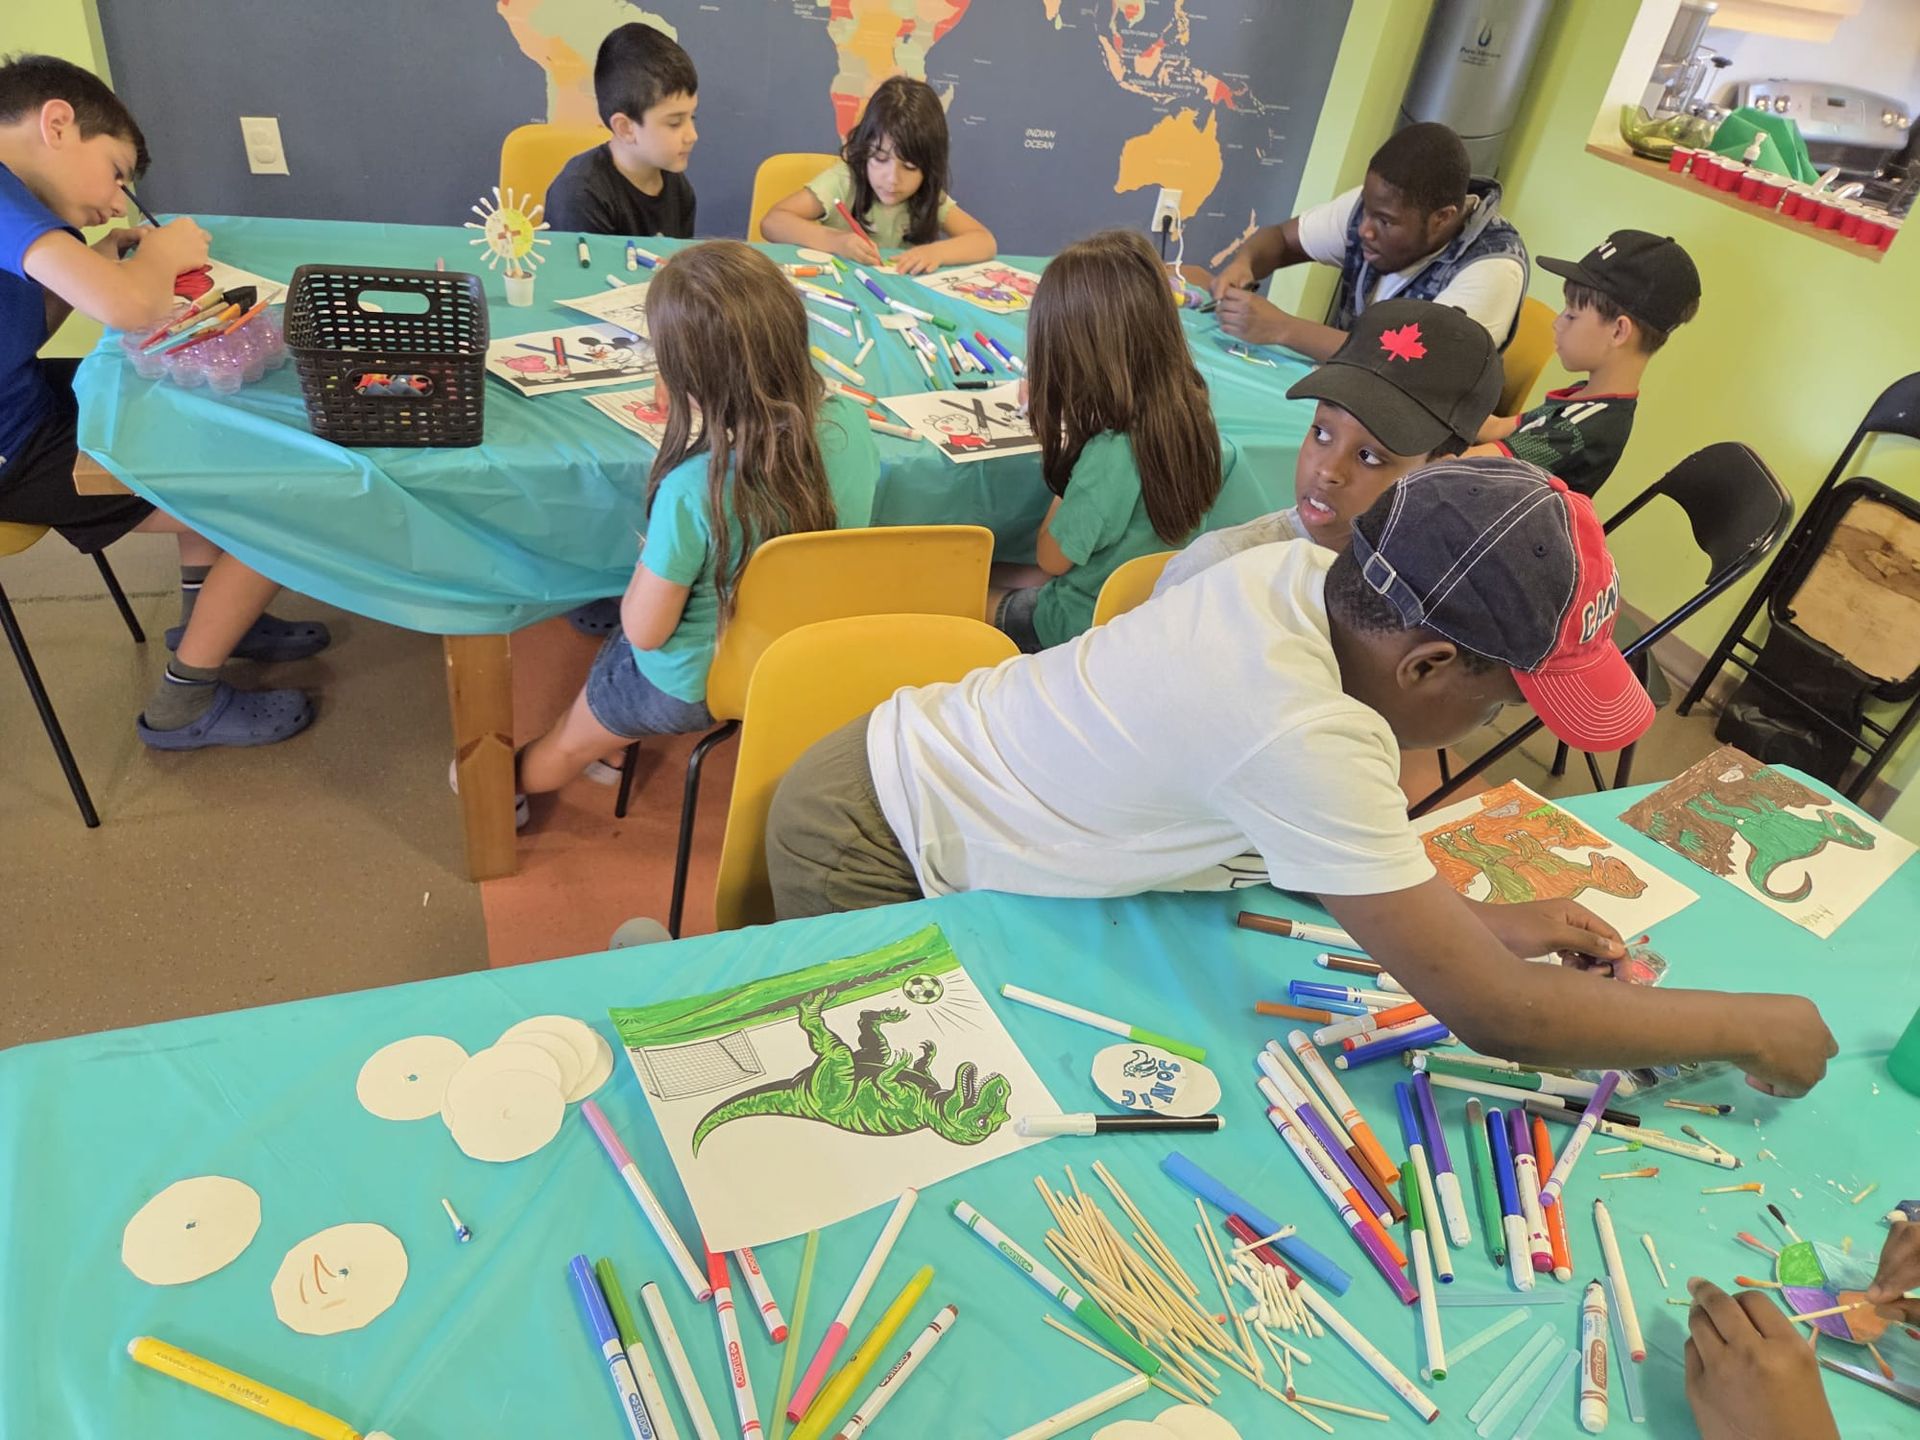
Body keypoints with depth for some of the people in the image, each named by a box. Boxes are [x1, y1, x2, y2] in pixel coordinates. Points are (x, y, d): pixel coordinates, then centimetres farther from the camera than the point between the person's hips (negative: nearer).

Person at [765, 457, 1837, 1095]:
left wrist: (1482, 921, -5)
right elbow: (1495, 1019, -30)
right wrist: (1753, 1026, -16)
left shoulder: (1299, 573, -12)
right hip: (865, 858, -7)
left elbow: (1332, 831, 4)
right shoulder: (1308, 737, -37)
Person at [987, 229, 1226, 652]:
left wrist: (1070, 450, -14)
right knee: (1001, 579, 25)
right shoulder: (1187, 408, -12)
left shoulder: (1110, 454, -36)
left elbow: (1052, 557, -20)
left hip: (1085, 622, -7)